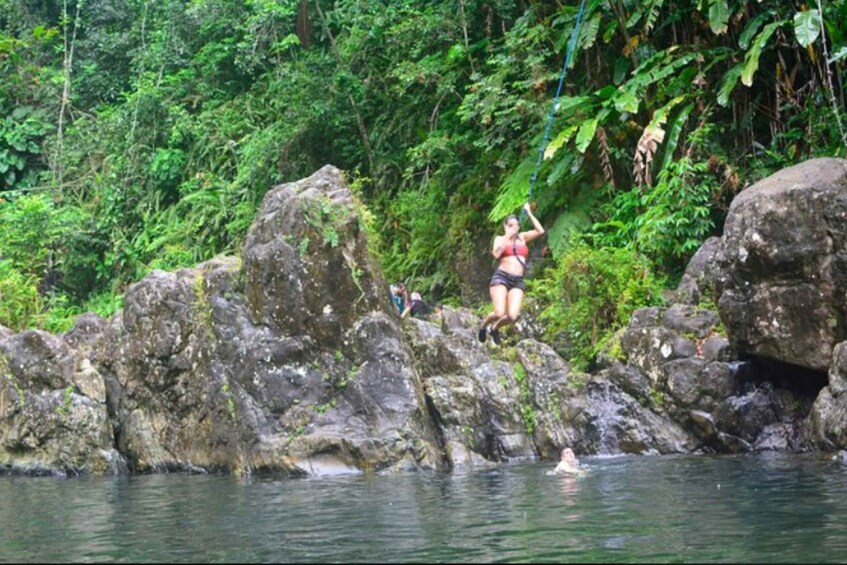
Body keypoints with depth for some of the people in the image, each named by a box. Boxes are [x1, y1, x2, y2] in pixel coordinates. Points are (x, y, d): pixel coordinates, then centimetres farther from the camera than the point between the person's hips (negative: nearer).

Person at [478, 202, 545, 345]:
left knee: (512, 316, -15)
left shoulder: (523, 237, 17)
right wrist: (507, 236, -8)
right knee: (499, 313, -21)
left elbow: (540, 231, 4)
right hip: (501, 277, -3)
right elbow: (496, 254, -11)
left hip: (517, 281, 3)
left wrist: (529, 213, 7)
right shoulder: (500, 239, 9)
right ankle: (484, 325, 13)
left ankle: (495, 328, 18)